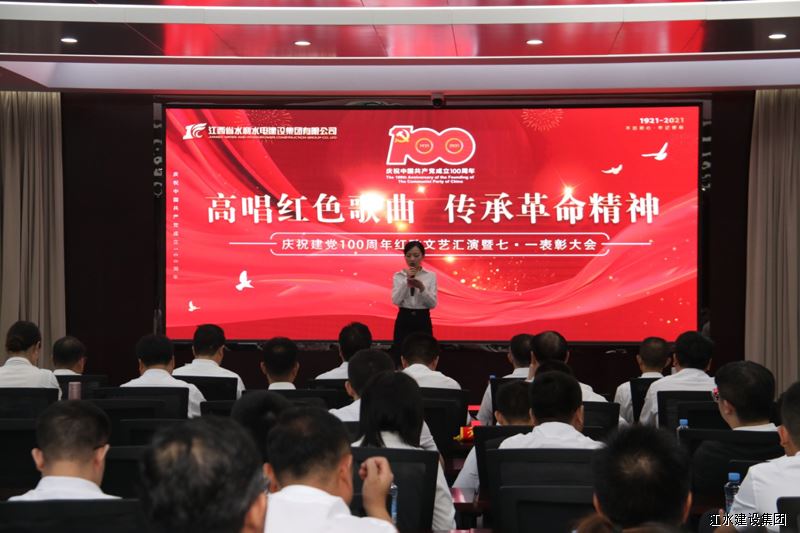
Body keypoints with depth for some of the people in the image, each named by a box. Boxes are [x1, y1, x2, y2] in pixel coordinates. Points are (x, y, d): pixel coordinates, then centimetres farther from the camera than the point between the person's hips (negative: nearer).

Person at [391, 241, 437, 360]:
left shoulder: (430, 276, 2)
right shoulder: (398, 276, 3)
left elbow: (432, 304, -7)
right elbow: (396, 301, -10)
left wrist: (421, 288, -23)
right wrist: (406, 281, -18)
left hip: (423, 321, 0)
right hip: (404, 320, 0)